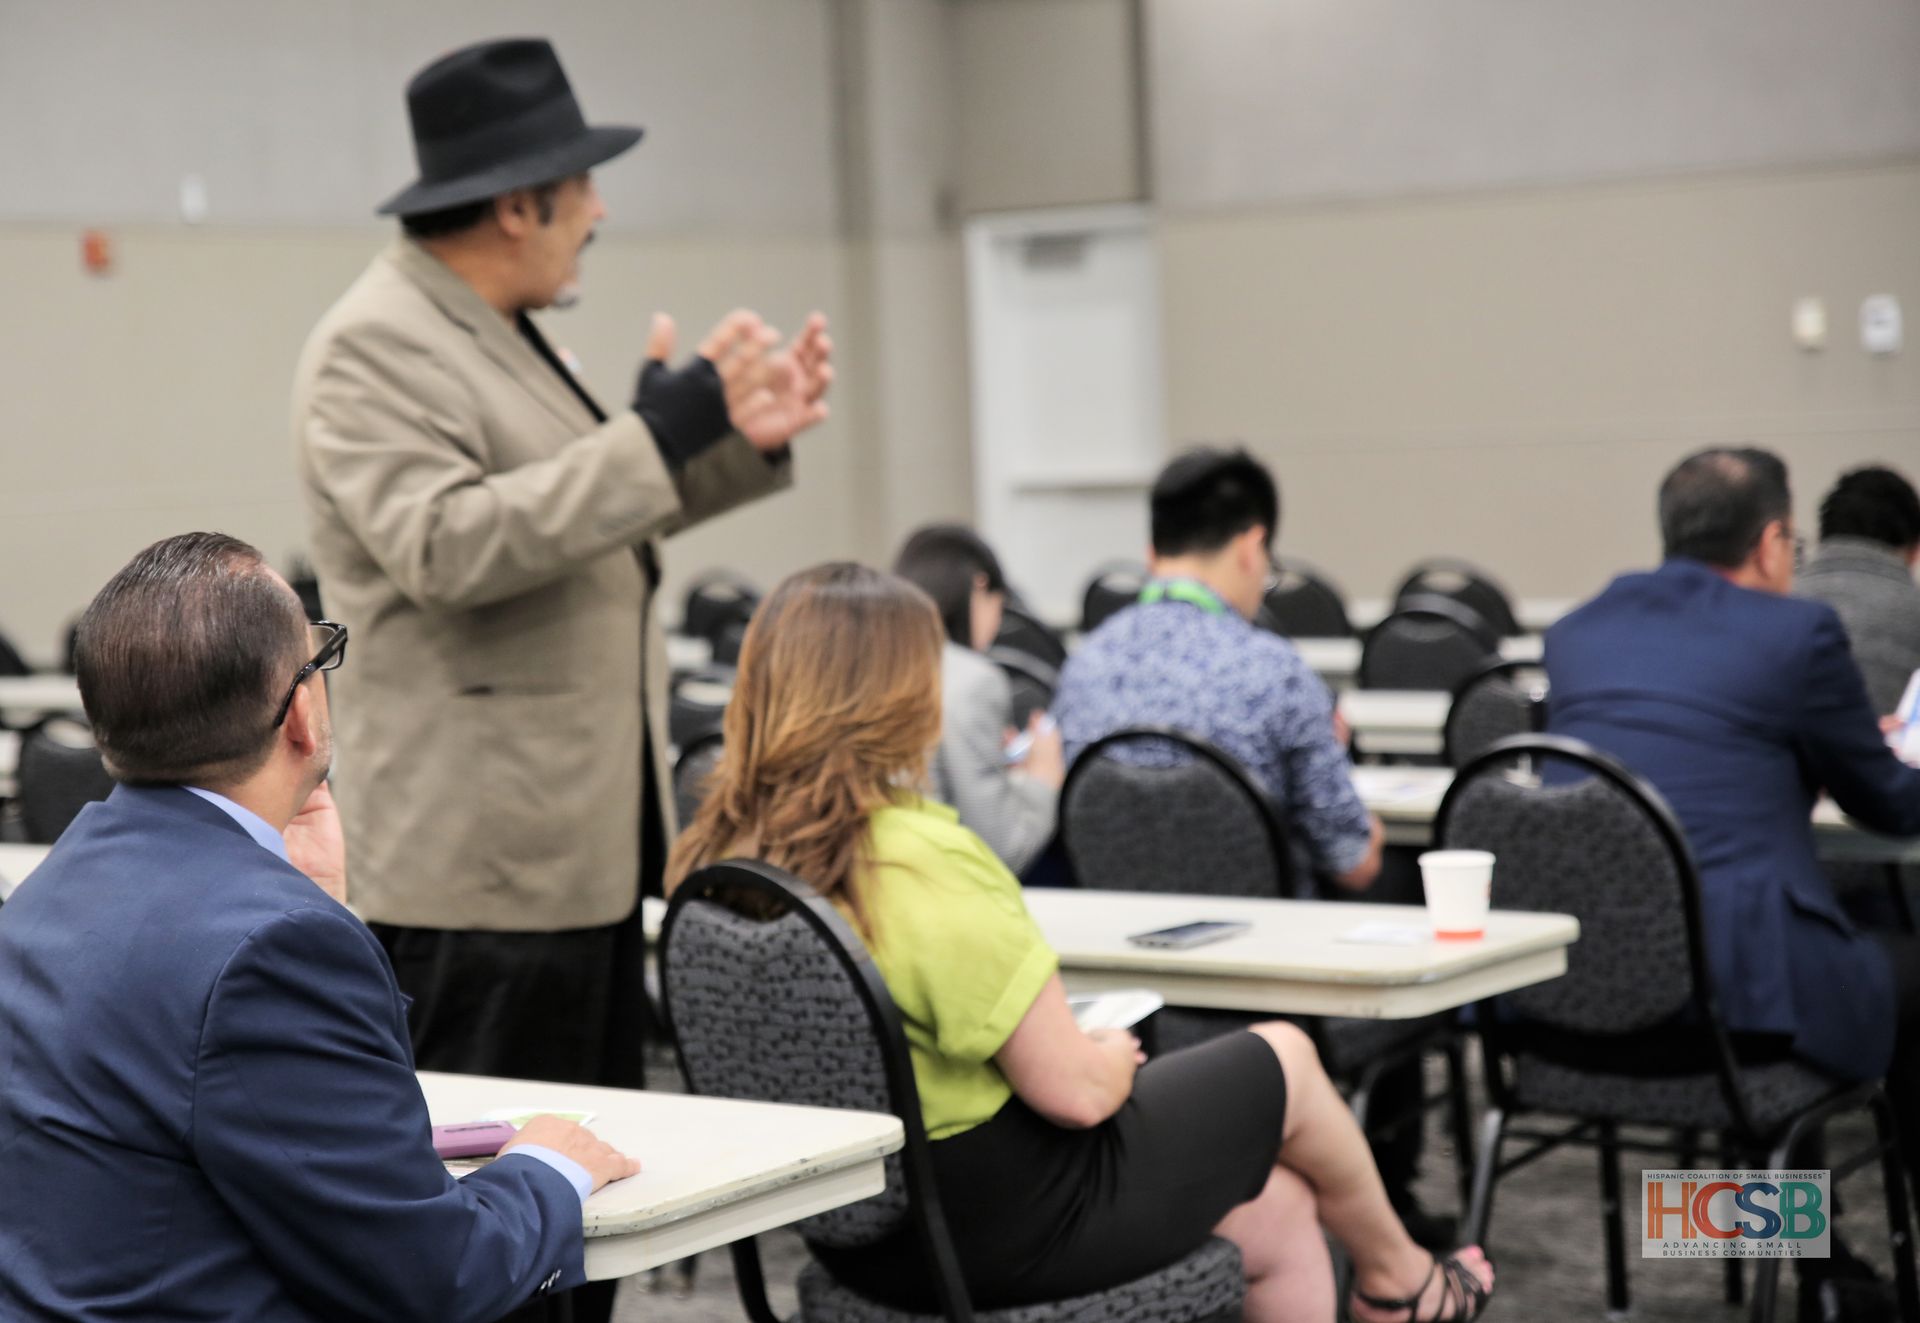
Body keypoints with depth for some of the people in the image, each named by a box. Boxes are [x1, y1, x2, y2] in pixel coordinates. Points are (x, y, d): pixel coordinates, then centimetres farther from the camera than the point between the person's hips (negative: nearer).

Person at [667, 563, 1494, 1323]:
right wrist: (1114, 1058, 0)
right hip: (1011, 1224, -8)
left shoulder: (717, 860, -5)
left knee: (1278, 1211, 23)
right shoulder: (929, 866, -29)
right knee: (1283, 1059, 18)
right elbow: (1073, 1092, -23)